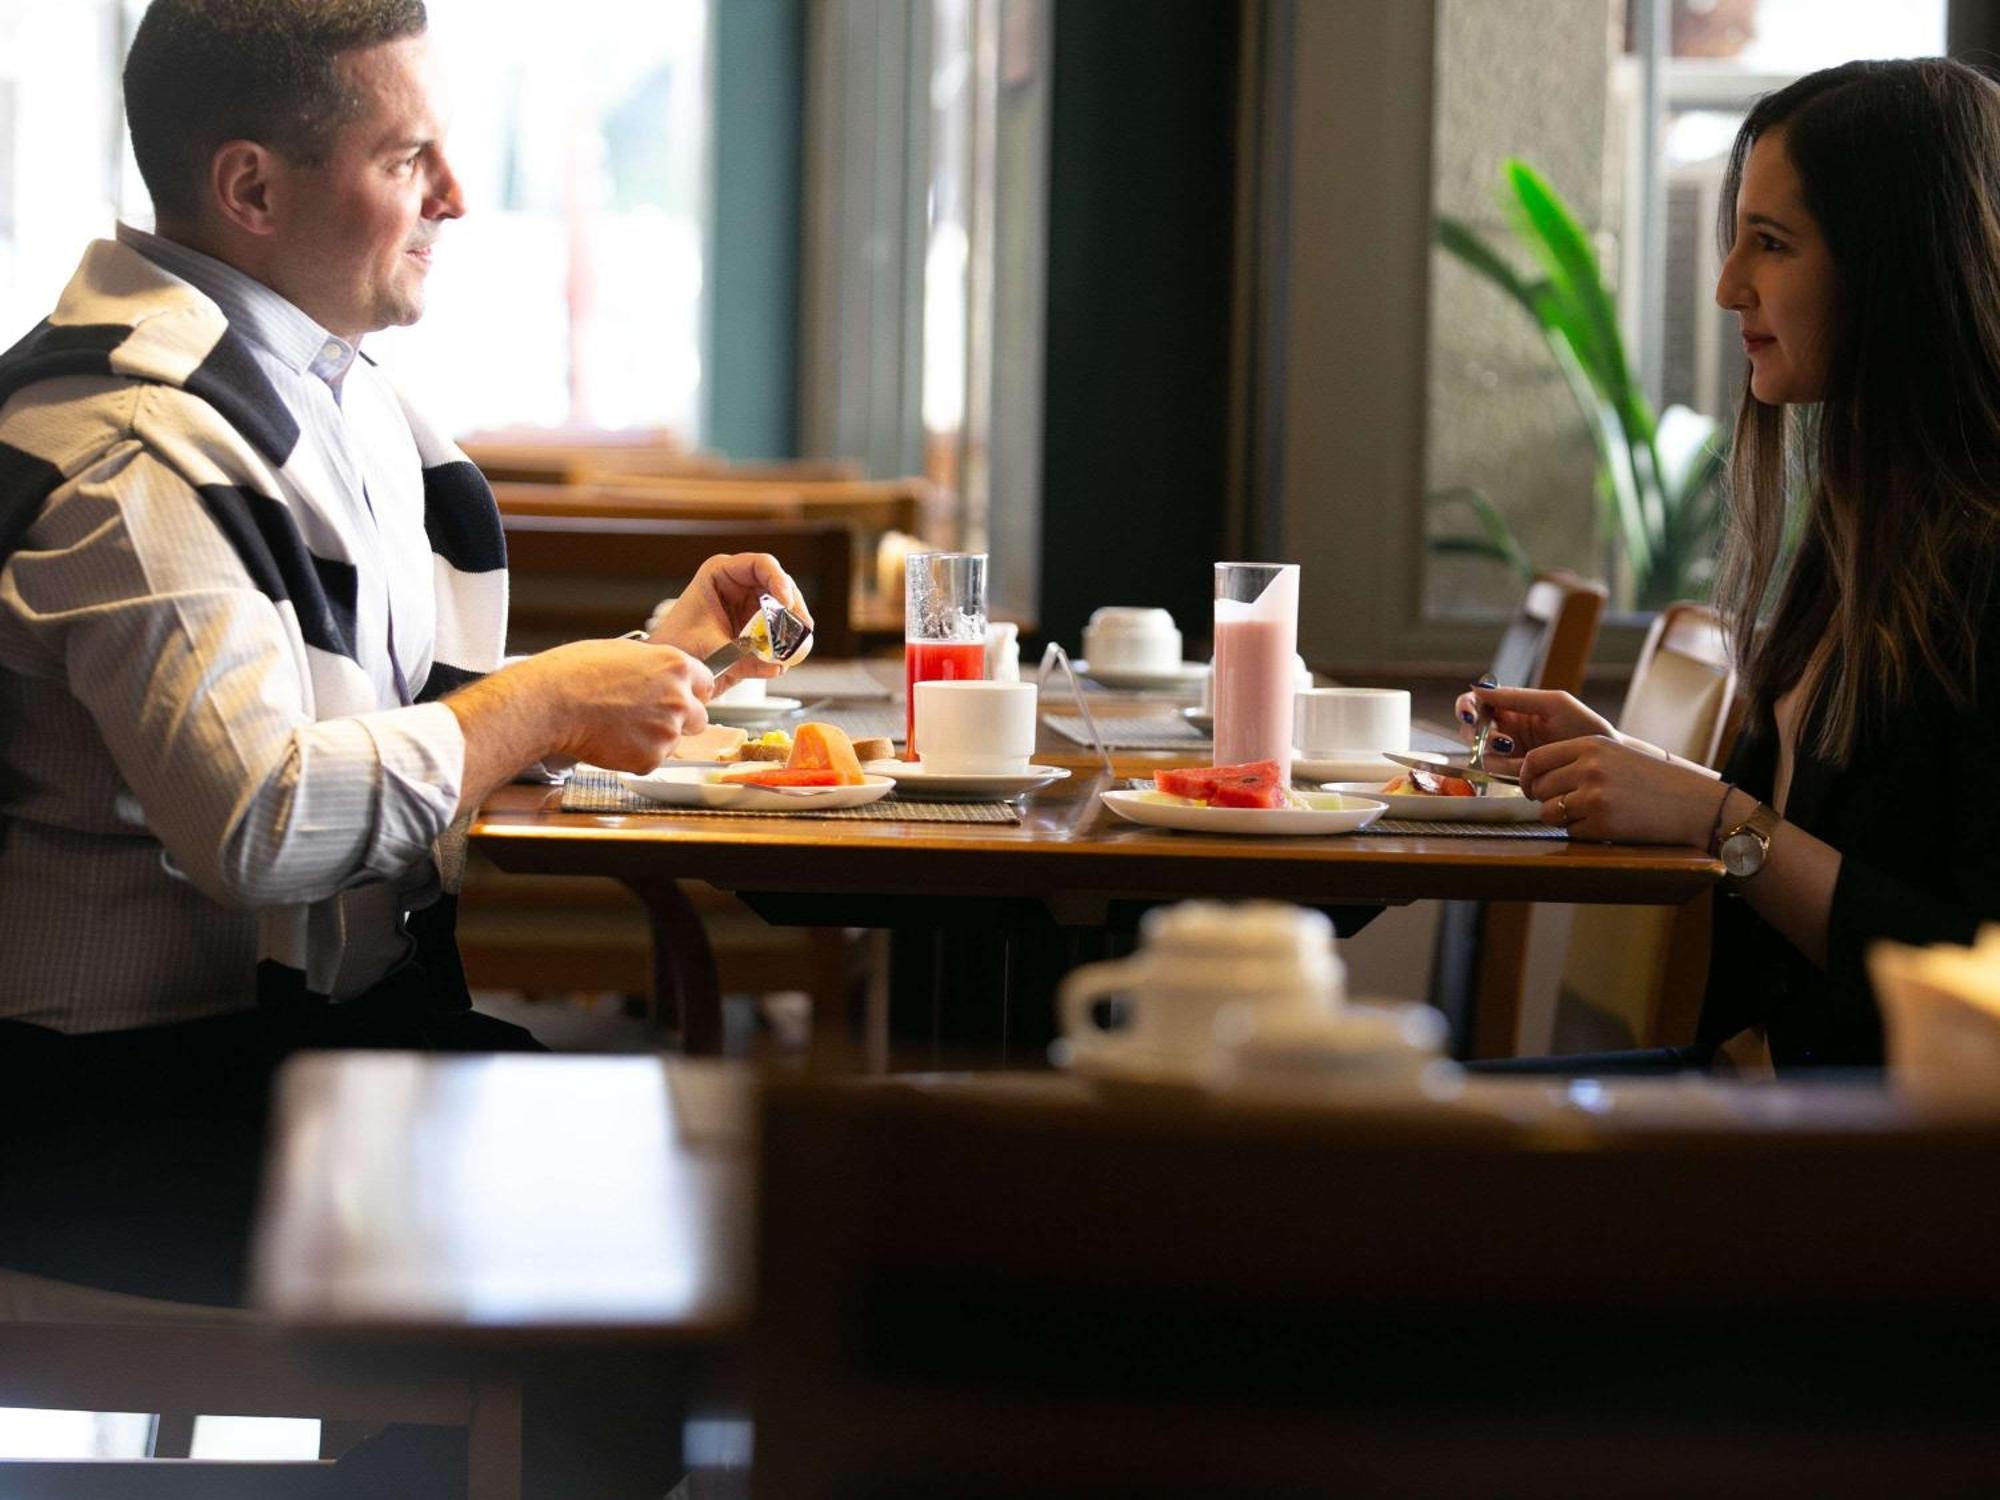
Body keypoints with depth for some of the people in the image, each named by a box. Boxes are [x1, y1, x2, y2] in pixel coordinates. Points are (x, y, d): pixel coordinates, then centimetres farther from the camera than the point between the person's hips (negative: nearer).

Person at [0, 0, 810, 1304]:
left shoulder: (345, 394, 16)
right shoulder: (131, 450, -17)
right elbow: (257, 822, -28)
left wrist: (653, 659, 9)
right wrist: (550, 704, -16)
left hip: (334, 1021, 9)